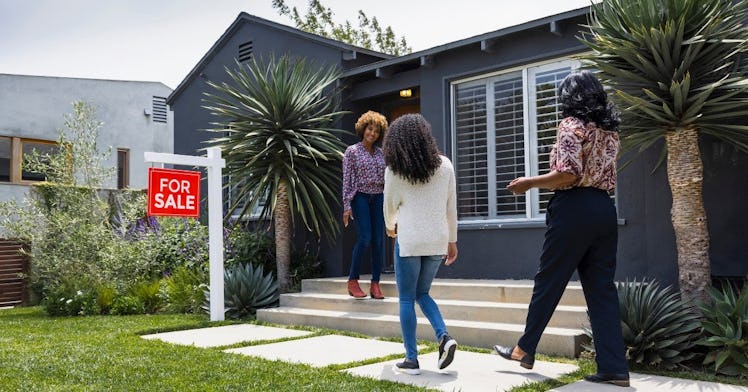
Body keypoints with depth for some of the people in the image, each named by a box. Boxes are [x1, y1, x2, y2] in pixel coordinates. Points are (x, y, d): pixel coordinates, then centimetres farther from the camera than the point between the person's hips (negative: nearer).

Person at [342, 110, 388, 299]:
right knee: (365, 238, -15)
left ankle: (375, 284, 4)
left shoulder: (381, 153, 12)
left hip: (378, 198, 5)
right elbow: (347, 179, -4)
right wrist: (347, 206, -9)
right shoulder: (352, 151, 0)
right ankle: (353, 281, -1)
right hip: (360, 197, -4)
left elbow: (386, 179, 15)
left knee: (378, 241, -1)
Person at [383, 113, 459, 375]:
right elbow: (451, 207, 7)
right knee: (422, 293, 20)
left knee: (407, 299, 7)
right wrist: (452, 240, 15)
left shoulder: (394, 170, -4)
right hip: (437, 240, 4)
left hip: (409, 240, -4)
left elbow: (390, 206, 7)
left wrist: (390, 226, 27)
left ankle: (412, 360, 8)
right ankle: (444, 337, -1)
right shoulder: (444, 165, 4)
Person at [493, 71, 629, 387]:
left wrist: (529, 183, -6)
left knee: (548, 282, 5)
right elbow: (607, 178, 18)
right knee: (602, 288, 7)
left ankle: (525, 349, 19)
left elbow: (568, 175, -17)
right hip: (604, 210, 7)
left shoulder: (571, 124, -8)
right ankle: (614, 368, 6)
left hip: (574, 209, -7)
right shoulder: (609, 129, 15)